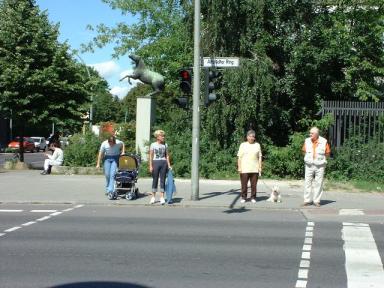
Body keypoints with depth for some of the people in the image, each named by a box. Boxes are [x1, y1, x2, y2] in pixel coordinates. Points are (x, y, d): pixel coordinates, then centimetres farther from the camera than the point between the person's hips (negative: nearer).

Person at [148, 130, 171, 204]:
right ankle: (153, 197, 13)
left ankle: (162, 197, 6)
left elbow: (167, 156, 11)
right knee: (155, 180, 4)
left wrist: (169, 165, 5)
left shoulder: (165, 145, 9)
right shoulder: (153, 145, 1)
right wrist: (150, 166, -9)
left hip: (163, 163, 2)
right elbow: (150, 156, -2)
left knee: (162, 180, 2)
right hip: (155, 162, -2)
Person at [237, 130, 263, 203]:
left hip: (255, 169, 1)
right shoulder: (243, 145, 5)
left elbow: (260, 157, 11)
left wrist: (260, 167, 4)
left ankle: (253, 198, 11)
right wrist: (239, 168, -4)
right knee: (244, 184, -1)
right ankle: (243, 198, 8)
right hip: (244, 169, -1)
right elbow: (239, 157, 3)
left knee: (254, 185, 2)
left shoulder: (257, 145, 11)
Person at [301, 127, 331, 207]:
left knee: (318, 183, 1)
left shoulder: (323, 142, -4)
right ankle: (307, 200, 7)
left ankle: (317, 201, 8)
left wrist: (320, 158, -3)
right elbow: (304, 151, 16)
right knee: (308, 182, 1)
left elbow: (327, 153, 3)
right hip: (309, 165, 2)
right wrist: (308, 157, 4)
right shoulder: (307, 141, 4)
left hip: (319, 165, -2)